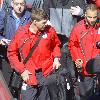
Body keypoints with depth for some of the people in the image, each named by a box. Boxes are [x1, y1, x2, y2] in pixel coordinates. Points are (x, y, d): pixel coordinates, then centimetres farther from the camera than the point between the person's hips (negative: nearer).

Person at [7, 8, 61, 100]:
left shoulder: (50, 30, -4)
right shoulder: (21, 33, -8)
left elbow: (56, 45, 16)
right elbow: (11, 53, 0)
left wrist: (56, 58, 0)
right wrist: (21, 70, -6)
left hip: (47, 73, 2)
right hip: (29, 75, -1)